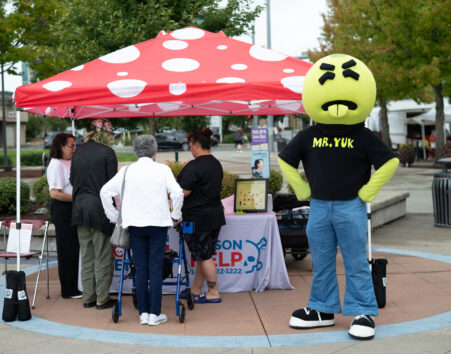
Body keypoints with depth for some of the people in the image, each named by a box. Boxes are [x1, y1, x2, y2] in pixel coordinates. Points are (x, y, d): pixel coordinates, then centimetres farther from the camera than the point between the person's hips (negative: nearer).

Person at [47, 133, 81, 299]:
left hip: (73, 210, 9)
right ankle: (68, 290, 5)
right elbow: (55, 193, -20)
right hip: (62, 210, -9)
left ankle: (73, 287, 20)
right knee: (67, 250, -3)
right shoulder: (56, 164, -13)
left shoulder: (70, 163, 14)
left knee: (74, 248, 11)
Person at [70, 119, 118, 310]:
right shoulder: (107, 152, -10)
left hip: (80, 207, 6)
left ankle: (88, 297, 17)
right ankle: (102, 299, 7)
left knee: (86, 254, 13)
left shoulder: (78, 151, 7)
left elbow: (72, 179, 14)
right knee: (103, 255, 3)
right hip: (100, 207, -6)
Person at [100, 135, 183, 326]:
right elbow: (177, 193, -11)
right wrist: (176, 215, 3)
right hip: (158, 223, -2)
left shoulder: (127, 171, 4)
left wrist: (113, 216, 12)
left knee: (140, 269, 7)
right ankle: (155, 314, 2)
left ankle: (143, 313, 10)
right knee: (155, 268, 1)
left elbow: (105, 191, 3)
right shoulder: (162, 169, -2)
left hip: (135, 224, 2)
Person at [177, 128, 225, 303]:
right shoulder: (216, 164, 9)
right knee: (204, 255, 14)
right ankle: (195, 290, 25)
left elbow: (184, 192, -20)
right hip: (215, 215, 9)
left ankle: (214, 293, 7)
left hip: (198, 218, -9)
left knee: (204, 256, 1)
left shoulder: (194, 166, -19)